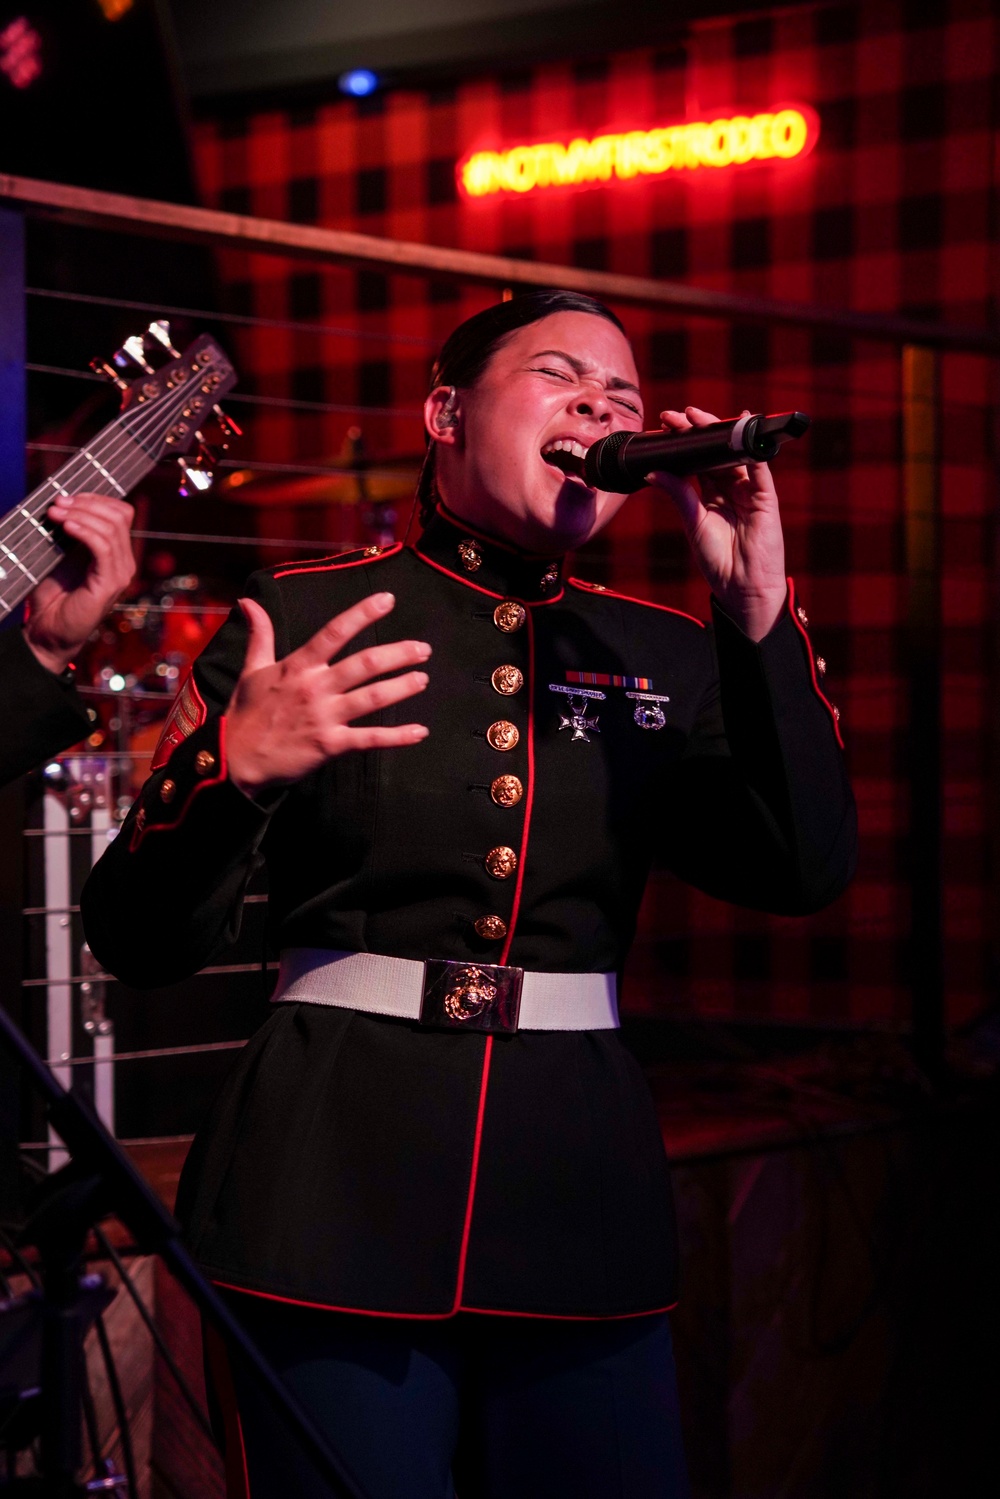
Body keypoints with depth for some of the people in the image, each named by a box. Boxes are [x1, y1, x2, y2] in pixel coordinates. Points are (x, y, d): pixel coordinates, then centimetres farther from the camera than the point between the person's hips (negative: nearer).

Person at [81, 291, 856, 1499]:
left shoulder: (664, 656, 11)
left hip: (581, 1186, 3)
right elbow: (142, 943, -3)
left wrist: (755, 602, -8)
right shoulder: (302, 616, 1)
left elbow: (804, 869, -4)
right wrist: (234, 767, -22)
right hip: (334, 1192, -3)